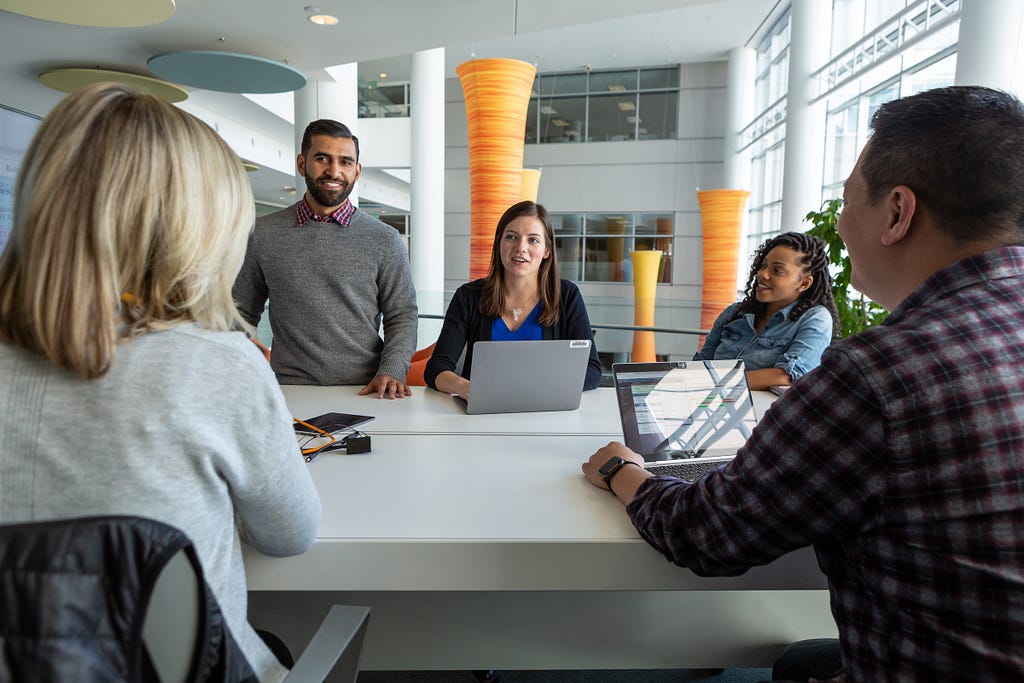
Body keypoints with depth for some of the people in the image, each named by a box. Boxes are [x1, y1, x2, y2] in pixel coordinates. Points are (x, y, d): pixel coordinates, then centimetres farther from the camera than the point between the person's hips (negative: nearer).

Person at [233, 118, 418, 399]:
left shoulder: (385, 240, 4)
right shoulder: (263, 234, 7)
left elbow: (401, 316, 4)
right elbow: (242, 313, 13)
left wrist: (391, 372, -11)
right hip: (290, 390, 0)